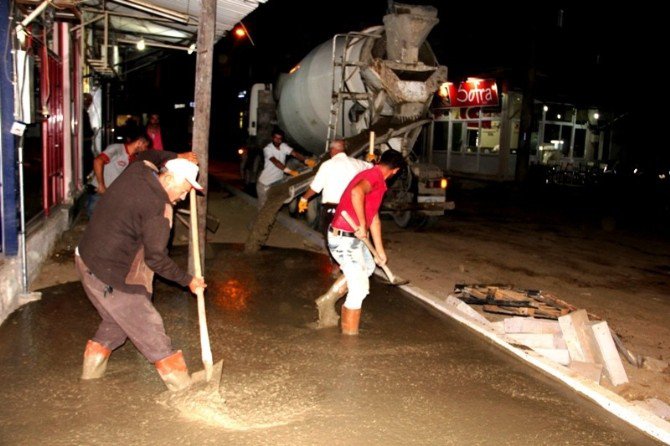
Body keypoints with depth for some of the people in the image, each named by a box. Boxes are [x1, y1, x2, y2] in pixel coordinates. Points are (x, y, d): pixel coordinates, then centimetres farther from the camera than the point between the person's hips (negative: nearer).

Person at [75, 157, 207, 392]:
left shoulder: (137, 170, 0)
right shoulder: (158, 208, -23)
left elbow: (149, 156, 27)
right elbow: (156, 258, -20)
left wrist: (178, 158, 32)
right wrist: (188, 280, -10)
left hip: (86, 257, 9)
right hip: (109, 274, -9)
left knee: (117, 319, 24)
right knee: (148, 327, -4)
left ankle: (91, 371, 37)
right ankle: (182, 386, 3)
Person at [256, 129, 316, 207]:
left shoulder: (283, 146, -2)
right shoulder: (267, 149, -18)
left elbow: (295, 153, -17)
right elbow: (275, 162, -33)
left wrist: (306, 160, -36)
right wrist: (289, 171, -46)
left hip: (278, 181, 5)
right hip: (265, 182, -5)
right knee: (263, 204, 2)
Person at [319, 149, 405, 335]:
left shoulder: (375, 178, 15)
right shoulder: (374, 176, -16)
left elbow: (374, 217, 21)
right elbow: (356, 192, -41)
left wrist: (380, 250, 26)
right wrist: (362, 226, -32)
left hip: (351, 238, 10)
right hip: (345, 239, -10)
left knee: (368, 267, 29)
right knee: (359, 288, -2)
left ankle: (329, 299, 33)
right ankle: (350, 335, 9)